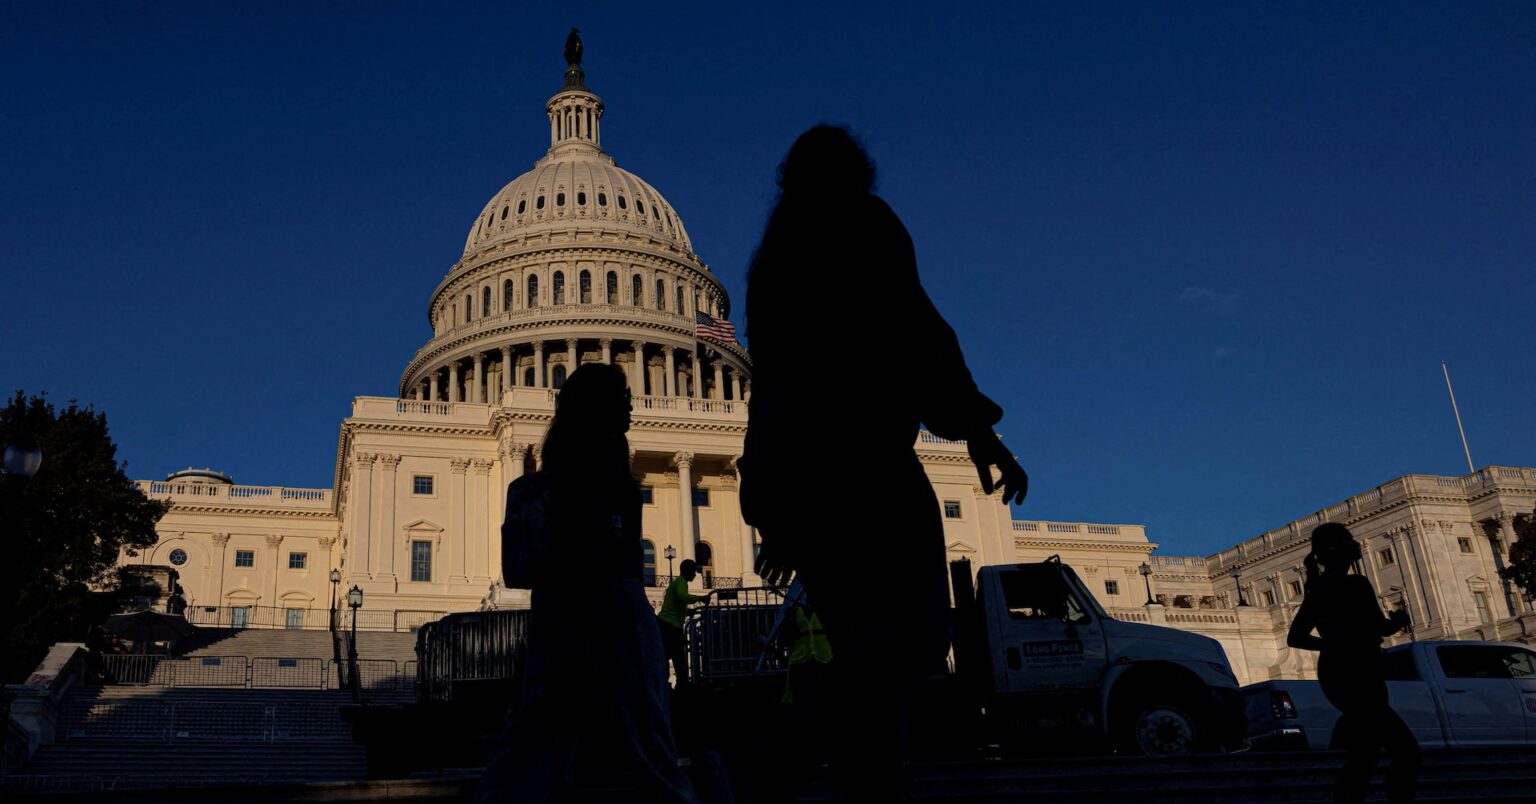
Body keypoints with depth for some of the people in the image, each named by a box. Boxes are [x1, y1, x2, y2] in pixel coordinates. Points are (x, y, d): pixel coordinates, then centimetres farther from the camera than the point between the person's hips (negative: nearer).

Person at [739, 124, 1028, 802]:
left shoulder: (775, 251, 26)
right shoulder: (861, 220, 6)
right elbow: (913, 322, -10)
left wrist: (782, 515, 27)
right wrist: (976, 428, -12)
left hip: (784, 468, 8)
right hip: (859, 452, -8)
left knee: (868, 651, 12)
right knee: (909, 633, -12)